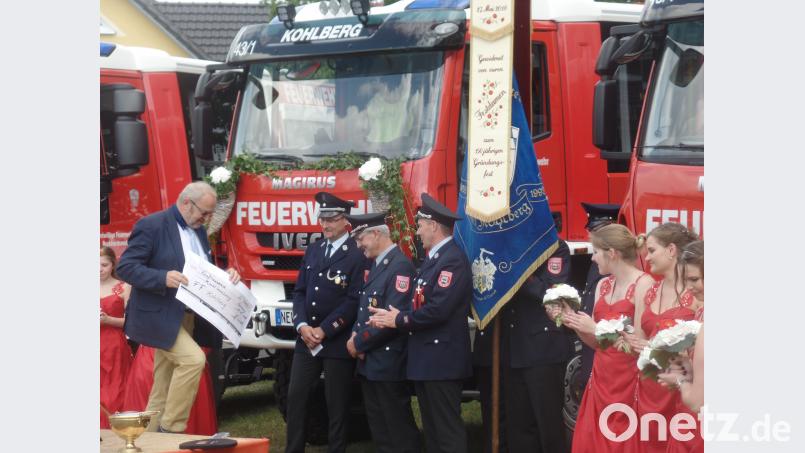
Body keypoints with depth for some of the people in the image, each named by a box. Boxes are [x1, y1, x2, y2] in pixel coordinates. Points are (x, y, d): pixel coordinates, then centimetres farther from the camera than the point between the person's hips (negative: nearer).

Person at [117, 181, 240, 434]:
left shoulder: (198, 231, 14)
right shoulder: (151, 225, -11)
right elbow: (125, 267, -16)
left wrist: (225, 275, -1)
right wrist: (163, 278, -29)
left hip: (187, 317, 8)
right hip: (159, 317, -8)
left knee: (163, 391, 9)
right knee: (193, 359, -24)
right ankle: (170, 430, -16)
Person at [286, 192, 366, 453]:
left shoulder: (358, 255, -9)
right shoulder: (313, 251, 13)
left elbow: (354, 301, -14)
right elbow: (300, 291, 11)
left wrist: (324, 331, -14)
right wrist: (302, 325, -6)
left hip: (338, 342, -6)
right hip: (306, 340, 6)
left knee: (337, 404, 1)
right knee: (296, 397, 3)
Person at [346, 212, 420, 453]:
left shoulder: (400, 266, -16)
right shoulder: (376, 265, 15)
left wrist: (359, 343, -14)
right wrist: (355, 334, 0)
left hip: (389, 363, -10)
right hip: (370, 362, 10)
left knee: (398, 427, -4)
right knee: (379, 428, 13)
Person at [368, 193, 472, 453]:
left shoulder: (453, 259, -15)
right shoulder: (433, 258, 17)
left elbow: (438, 309, -23)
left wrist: (399, 320, -11)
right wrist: (391, 315, -1)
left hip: (442, 359, -10)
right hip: (426, 358, 10)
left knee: (447, 429, -8)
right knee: (431, 428, 13)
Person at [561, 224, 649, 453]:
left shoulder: (643, 284, -11)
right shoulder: (603, 285, 12)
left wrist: (596, 329, -15)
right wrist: (575, 323, -1)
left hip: (628, 382, -7)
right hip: (601, 380, 7)